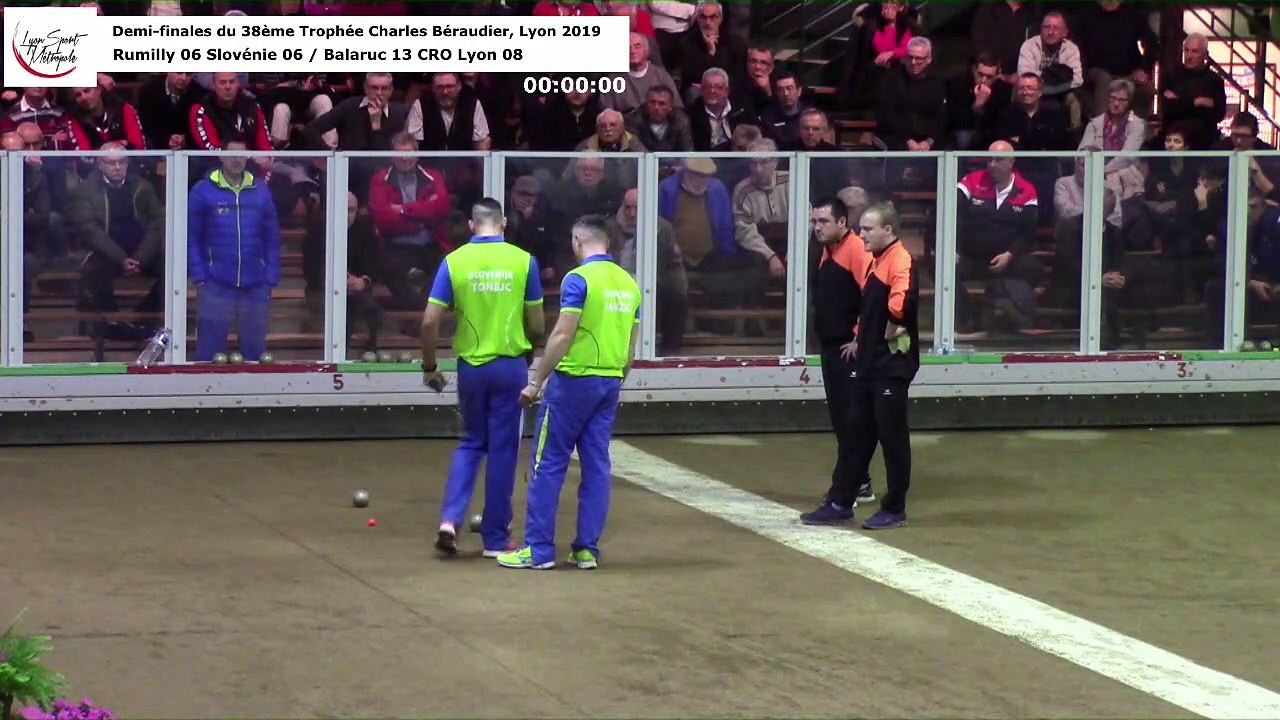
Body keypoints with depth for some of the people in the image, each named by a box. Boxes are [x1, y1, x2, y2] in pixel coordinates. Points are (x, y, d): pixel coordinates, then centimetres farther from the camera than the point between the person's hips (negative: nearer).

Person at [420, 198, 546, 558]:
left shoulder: (454, 262, -4)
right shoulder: (523, 261, -5)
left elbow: (430, 321, -6)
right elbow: (536, 325, 0)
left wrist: (430, 367, 6)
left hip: (471, 366, 2)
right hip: (510, 366, -1)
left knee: (471, 444, 17)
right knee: (502, 450, 7)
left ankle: (450, 519, -1)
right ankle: (495, 538, 11)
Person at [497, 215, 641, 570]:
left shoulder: (579, 278, -12)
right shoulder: (628, 283, 9)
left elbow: (562, 336, -16)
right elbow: (632, 344, 14)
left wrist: (536, 382, -11)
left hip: (575, 380, -7)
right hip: (610, 382, 7)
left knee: (548, 464, -1)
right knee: (596, 465, 8)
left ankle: (538, 549, -1)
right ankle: (587, 548, 8)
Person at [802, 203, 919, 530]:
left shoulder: (900, 260, -16)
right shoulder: (875, 262, 15)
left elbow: (902, 301, -35)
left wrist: (893, 330, -21)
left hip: (892, 365, -10)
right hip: (867, 363, 10)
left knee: (893, 436, 0)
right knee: (858, 435, 12)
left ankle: (895, 509, 9)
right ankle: (840, 504, 17)